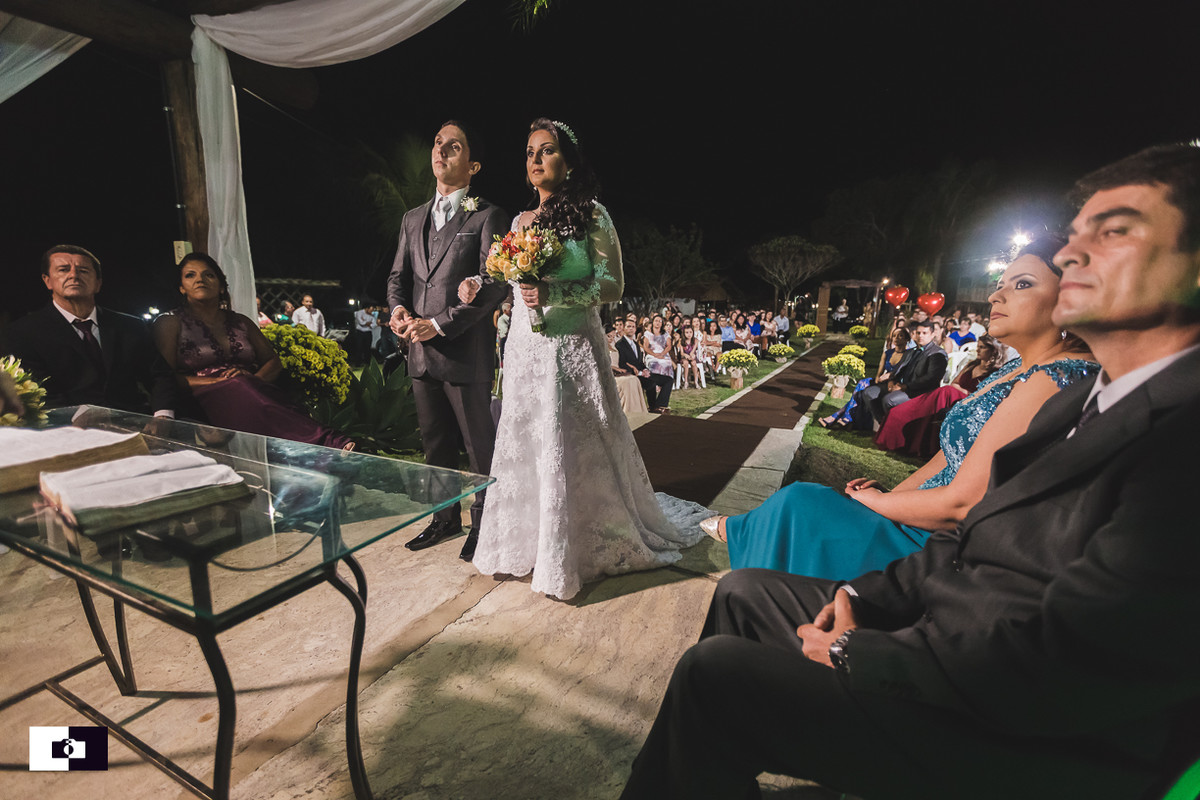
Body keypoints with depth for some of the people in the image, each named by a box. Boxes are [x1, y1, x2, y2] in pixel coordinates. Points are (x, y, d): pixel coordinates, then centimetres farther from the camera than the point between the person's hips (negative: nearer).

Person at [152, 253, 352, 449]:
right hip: (206, 397, -3)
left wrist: (254, 378, -5)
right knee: (239, 390, -38)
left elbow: (274, 362, 18)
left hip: (252, 389, 4)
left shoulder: (242, 322, 24)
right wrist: (216, 381, -13)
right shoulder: (170, 323, 14)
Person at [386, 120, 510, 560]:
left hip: (465, 352, -6)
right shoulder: (413, 218, 19)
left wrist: (439, 324, -15)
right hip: (421, 352, 7)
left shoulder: (487, 216, -2)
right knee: (435, 444, 16)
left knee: (479, 445, 5)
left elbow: (493, 284, -12)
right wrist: (398, 308, -3)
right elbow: (398, 274, 20)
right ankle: (445, 517, 33)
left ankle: (484, 523, 23)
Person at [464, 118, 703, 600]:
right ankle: (529, 542, 28)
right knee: (524, 446, 10)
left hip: (572, 347, -5)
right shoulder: (521, 221, 14)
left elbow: (612, 287, -8)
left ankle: (582, 548, 19)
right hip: (524, 347, 6)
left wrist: (556, 293, -19)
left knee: (574, 448, 0)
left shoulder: (591, 215, -2)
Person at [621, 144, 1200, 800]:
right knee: (743, 593, 12)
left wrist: (854, 654, -15)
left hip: (1030, 742, -8)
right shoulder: (1080, 401, 9)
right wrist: (861, 595, -1)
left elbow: (1052, 667, -28)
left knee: (713, 671, -14)